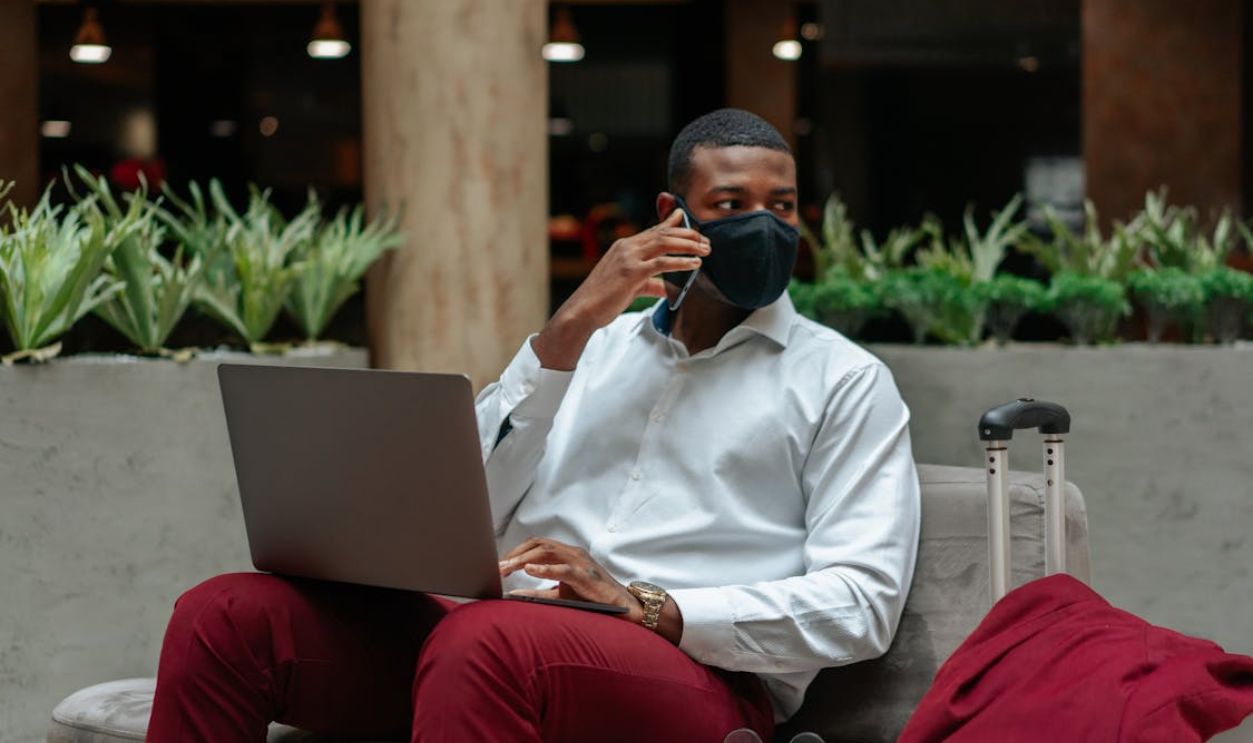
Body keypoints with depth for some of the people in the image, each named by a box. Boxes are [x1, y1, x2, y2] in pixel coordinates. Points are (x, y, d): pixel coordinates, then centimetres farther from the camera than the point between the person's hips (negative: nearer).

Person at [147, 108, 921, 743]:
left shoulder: (842, 379, 10)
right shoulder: (596, 345, 23)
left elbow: (864, 602, -3)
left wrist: (642, 606, -14)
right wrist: (568, 328, 0)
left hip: (695, 666, -5)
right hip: (503, 630, 5)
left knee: (489, 641, -39)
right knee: (226, 616, -16)